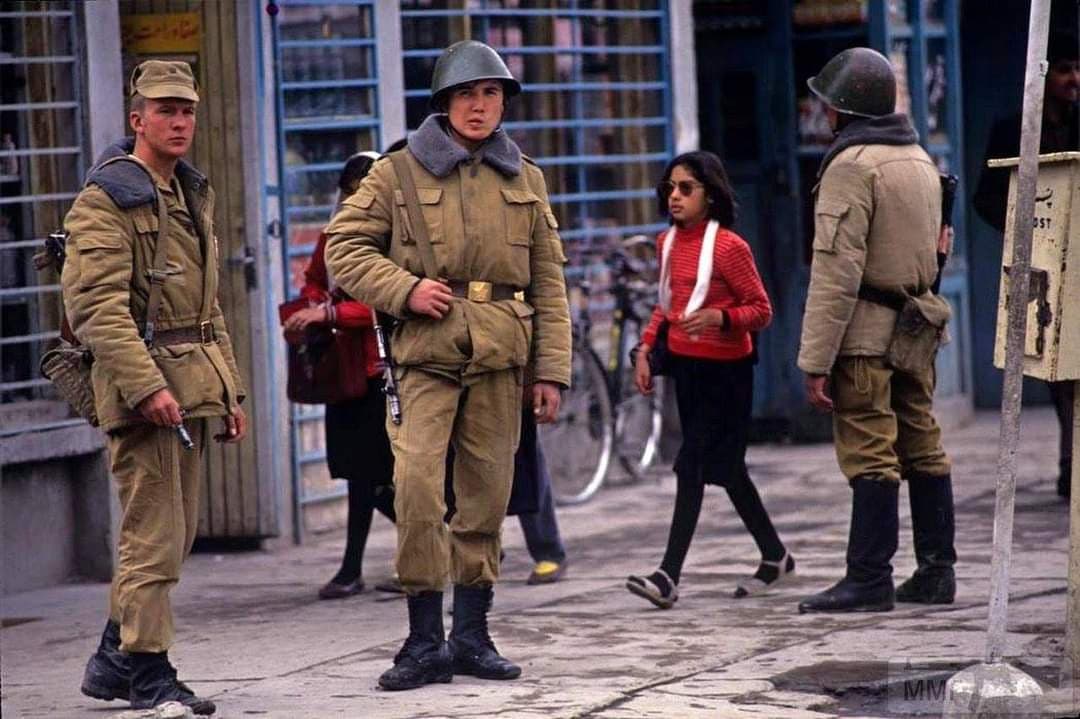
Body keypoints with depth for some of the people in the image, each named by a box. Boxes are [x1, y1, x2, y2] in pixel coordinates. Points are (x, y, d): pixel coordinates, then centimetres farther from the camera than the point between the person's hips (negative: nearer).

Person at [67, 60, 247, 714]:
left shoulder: (194, 195, 18)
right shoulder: (105, 201, -10)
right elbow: (95, 305, -19)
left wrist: (229, 389, 19)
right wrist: (145, 385, -26)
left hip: (192, 383, 9)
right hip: (140, 380, -9)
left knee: (176, 533, 12)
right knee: (155, 534, -8)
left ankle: (114, 661, 23)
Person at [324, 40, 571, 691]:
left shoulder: (525, 179, 14)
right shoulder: (399, 173, 4)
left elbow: (549, 282, 13)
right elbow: (344, 246, 4)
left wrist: (552, 369, 7)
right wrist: (405, 289, -11)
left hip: (502, 355, 3)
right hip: (427, 350, -3)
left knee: (487, 496, 6)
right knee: (417, 485, -15)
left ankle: (472, 636, 16)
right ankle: (425, 641, -7)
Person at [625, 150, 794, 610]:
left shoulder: (728, 246, -13)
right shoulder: (668, 243, 8)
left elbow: (761, 310, -10)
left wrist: (717, 317, -26)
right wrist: (644, 350, 11)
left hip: (725, 369, -8)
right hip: (684, 364, 8)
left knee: (692, 465, -12)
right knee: (724, 467, 15)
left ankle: (669, 576, -15)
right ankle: (774, 556, 29)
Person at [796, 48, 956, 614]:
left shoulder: (852, 164, -14)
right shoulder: (920, 159, 14)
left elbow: (836, 271, -18)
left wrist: (816, 360, -18)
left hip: (866, 334, -9)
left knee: (869, 456, -7)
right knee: (923, 450, 12)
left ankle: (869, 581, -6)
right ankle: (935, 572, 16)